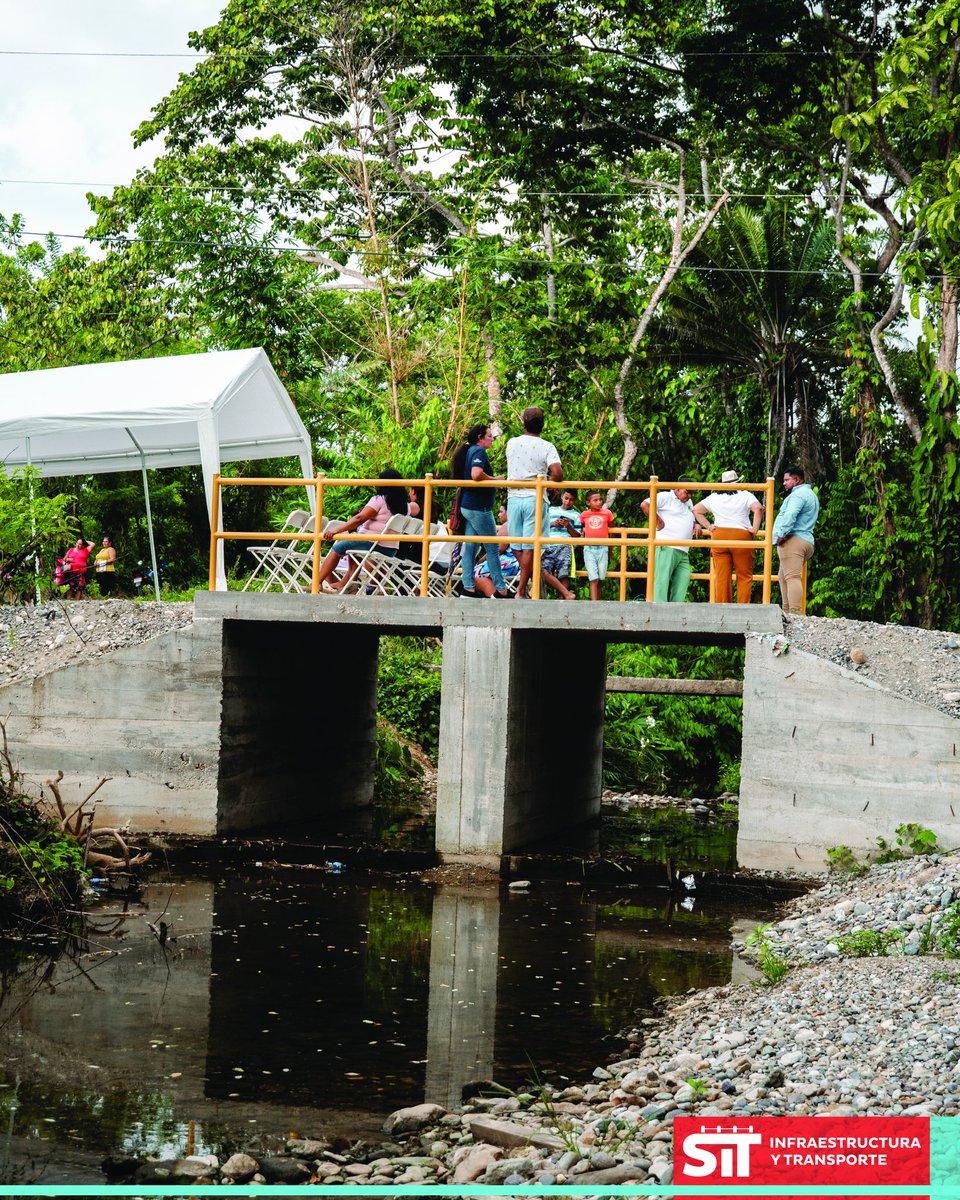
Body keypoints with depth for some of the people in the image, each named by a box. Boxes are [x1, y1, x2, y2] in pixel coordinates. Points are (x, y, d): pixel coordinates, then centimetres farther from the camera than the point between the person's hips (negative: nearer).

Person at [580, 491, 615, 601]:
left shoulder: (607, 513, 3)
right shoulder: (584, 515, 4)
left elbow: (612, 530, 14)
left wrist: (610, 550, 17)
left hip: (603, 548, 1)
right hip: (589, 549, -1)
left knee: (600, 579, 2)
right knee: (593, 579, -11)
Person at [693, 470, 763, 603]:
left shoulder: (714, 497, 14)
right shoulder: (745, 496, 3)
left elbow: (696, 510, 18)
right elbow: (758, 508, -14)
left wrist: (708, 526, 14)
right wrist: (754, 529, -8)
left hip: (719, 537, 3)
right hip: (741, 537, -3)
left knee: (721, 577, 3)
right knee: (744, 576, 3)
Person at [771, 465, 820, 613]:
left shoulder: (799, 494, -8)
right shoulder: (810, 494, 27)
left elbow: (790, 515, -24)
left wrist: (781, 535, -19)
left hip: (793, 540, -11)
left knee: (792, 577, -18)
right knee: (783, 577, 16)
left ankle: (795, 612, -27)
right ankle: (786, 611, 13)